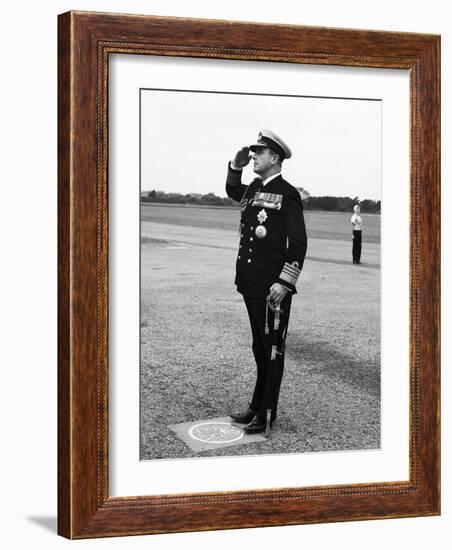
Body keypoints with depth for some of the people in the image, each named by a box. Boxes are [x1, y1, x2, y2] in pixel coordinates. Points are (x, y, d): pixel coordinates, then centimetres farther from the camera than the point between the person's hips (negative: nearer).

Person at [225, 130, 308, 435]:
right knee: (259, 349, 16)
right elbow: (232, 191, 36)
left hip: (273, 287, -8)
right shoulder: (254, 189, 12)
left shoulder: (287, 193, -11)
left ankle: (267, 416, 9)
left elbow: (299, 243, -15)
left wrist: (284, 283, -19)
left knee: (272, 350, 1)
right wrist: (236, 166, 17)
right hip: (251, 283, 8)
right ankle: (257, 407, 26)